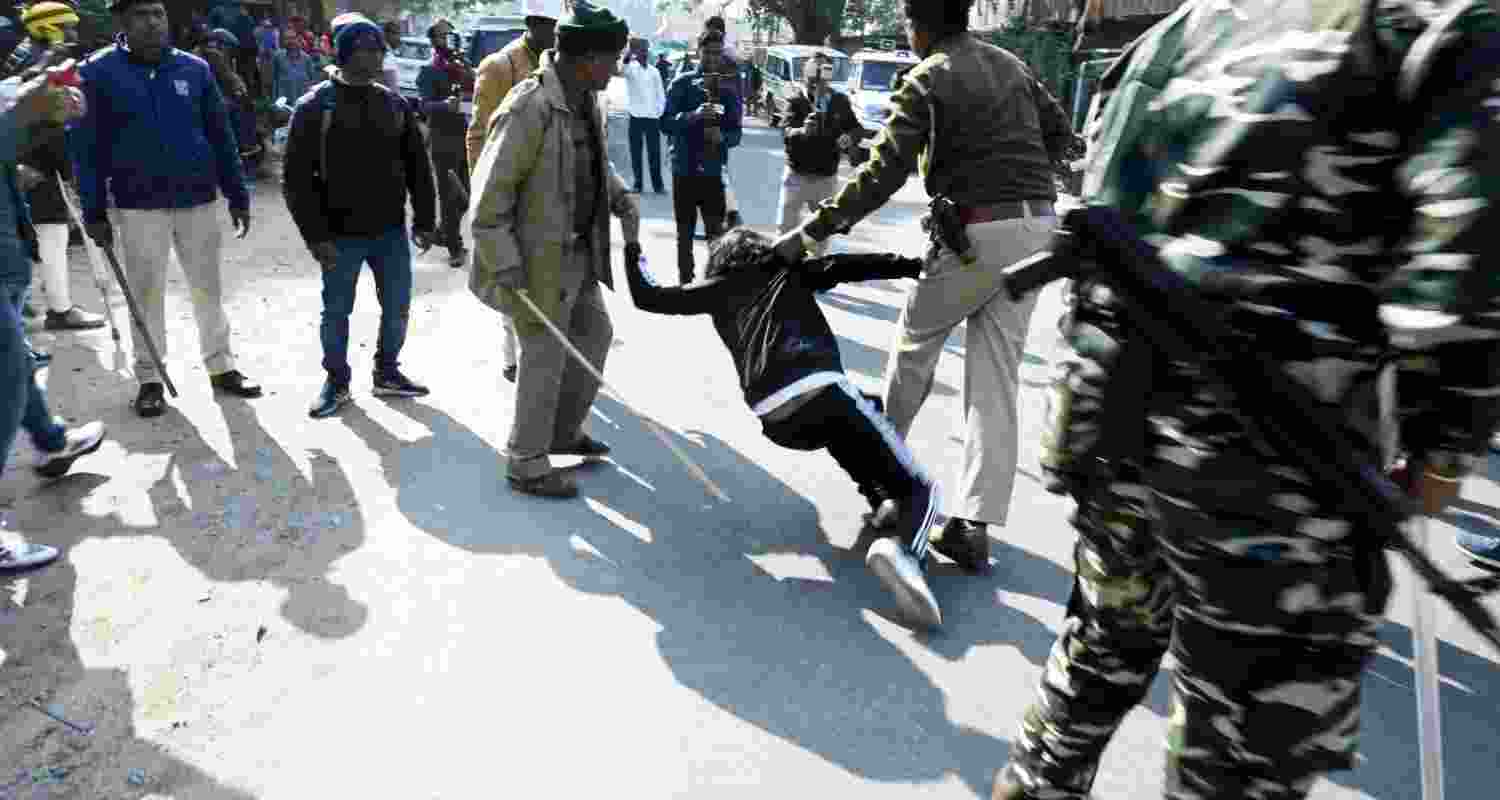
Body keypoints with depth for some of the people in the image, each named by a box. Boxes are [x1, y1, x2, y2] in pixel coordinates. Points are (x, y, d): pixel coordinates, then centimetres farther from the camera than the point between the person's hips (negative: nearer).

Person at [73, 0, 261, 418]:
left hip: (198, 200, 2)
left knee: (208, 290, 11)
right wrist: (94, 212, -4)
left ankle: (221, 367, 24)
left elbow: (221, 136, 6)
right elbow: (87, 147, -2)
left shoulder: (194, 69, 2)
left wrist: (237, 196, 4)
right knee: (147, 295, 8)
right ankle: (150, 378, 20)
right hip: (138, 206, -1)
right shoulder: (98, 73, -4)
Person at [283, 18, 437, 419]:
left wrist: (424, 220, 7)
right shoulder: (314, 105, -7)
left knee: (397, 309, 11)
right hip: (341, 236, -4)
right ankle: (337, 380, 26)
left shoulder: (394, 104, 6)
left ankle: (387, 373, 30)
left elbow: (417, 167, 12)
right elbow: (296, 178, -8)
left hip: (391, 232, 4)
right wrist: (315, 235, -13)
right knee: (336, 311, 8)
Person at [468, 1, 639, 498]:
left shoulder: (587, 101, 5)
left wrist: (621, 196, 7)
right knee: (546, 355, 0)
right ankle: (526, 465, 17)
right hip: (540, 256, -9)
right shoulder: (529, 108, -23)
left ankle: (562, 432, 37)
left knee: (595, 333, 19)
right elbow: (490, 191, -21)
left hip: (578, 249, 9)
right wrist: (504, 263, -23)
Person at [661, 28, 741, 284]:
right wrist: (694, 115, -27)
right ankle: (685, 282, 18)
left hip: (713, 171, 1)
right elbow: (666, 123, -10)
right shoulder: (682, 83, -1)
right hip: (684, 169, -1)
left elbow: (736, 133, 3)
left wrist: (722, 136, -20)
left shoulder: (729, 89, 5)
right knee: (685, 232, 7)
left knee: (717, 232, -3)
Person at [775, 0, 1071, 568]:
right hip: (1037, 227, 7)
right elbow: (1058, 132, 21)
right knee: (996, 376, 3)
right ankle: (974, 526, 2)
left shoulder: (926, 80, -7)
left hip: (978, 230, -6)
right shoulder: (1011, 63, 14)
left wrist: (810, 231, -12)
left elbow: (881, 175, -15)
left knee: (916, 341, 17)